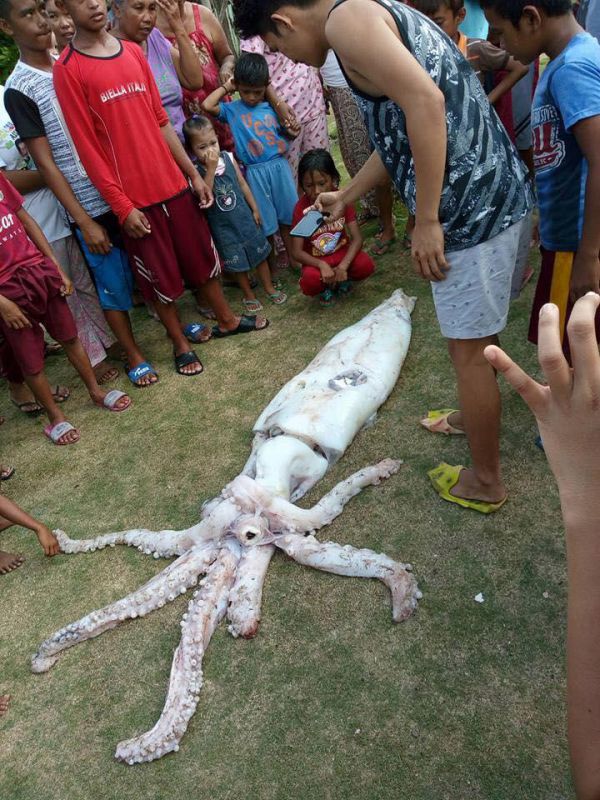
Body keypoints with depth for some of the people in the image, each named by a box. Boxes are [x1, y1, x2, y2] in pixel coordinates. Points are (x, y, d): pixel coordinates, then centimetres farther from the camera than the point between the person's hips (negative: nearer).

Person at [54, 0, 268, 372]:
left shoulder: (133, 51, 9)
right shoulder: (67, 69, -7)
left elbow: (161, 121, 11)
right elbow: (87, 146, -10)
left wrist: (193, 173, 9)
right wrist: (122, 205, -13)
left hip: (173, 182, 5)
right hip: (133, 196, -5)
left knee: (203, 255, 16)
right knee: (161, 275, 6)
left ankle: (227, 320, 36)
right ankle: (181, 344, 26)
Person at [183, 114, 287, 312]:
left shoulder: (228, 158, -5)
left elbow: (243, 184, 4)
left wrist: (254, 209, 7)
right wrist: (211, 169, -33)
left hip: (244, 216, 3)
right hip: (223, 226, -3)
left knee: (259, 252, 14)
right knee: (238, 262, 12)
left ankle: (270, 288, 33)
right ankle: (248, 295, 31)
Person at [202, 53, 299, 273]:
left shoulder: (271, 107, 7)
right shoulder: (232, 110, 0)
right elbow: (207, 105, -16)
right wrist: (226, 87, -4)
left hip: (280, 166, 3)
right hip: (256, 172, -2)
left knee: (288, 218, 10)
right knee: (266, 225, 5)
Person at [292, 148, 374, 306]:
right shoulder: (301, 208, -17)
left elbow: (357, 238, -16)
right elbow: (297, 251, -17)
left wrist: (343, 266, -32)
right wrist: (322, 265, -34)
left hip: (342, 251, 2)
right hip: (316, 260, -2)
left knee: (366, 265, -28)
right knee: (309, 282, -35)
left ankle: (342, 278, 6)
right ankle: (328, 285, 3)